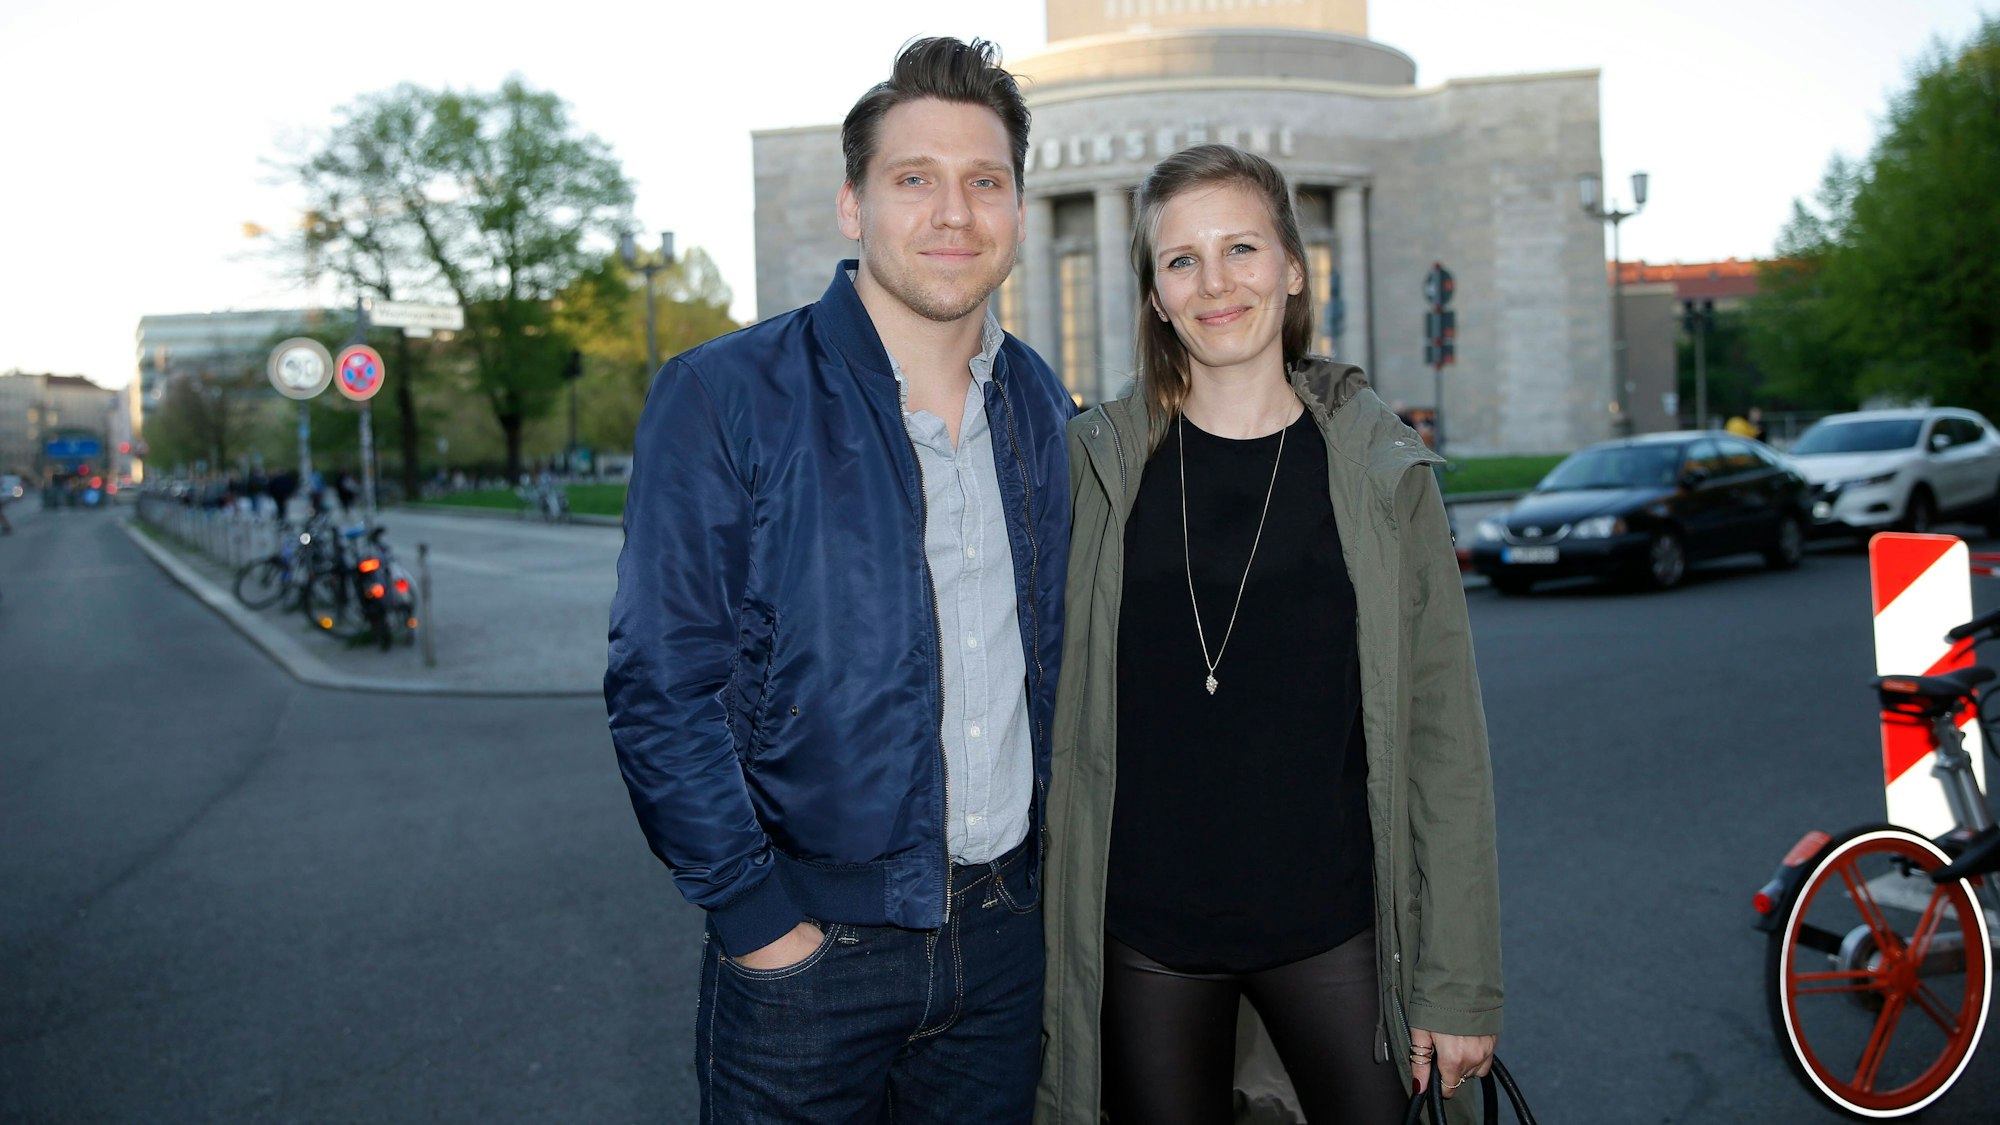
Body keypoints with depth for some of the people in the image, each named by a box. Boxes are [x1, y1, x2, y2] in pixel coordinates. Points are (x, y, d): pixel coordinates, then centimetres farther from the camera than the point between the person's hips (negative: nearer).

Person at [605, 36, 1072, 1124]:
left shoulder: (1045, 412, 5)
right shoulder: (723, 398, -12)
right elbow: (661, 687, -13)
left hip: (1009, 936, 5)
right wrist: (756, 916, -15)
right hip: (806, 941, -4)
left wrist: (1050, 857, 8)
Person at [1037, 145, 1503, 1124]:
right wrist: (1037, 948, 4)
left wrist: (1462, 983, -3)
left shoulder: (1381, 471, -2)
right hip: (1139, 942, 1)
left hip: (1334, 933, 0)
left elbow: (1444, 740, -1)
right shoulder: (1094, 465, -1)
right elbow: (1052, 724, 4)